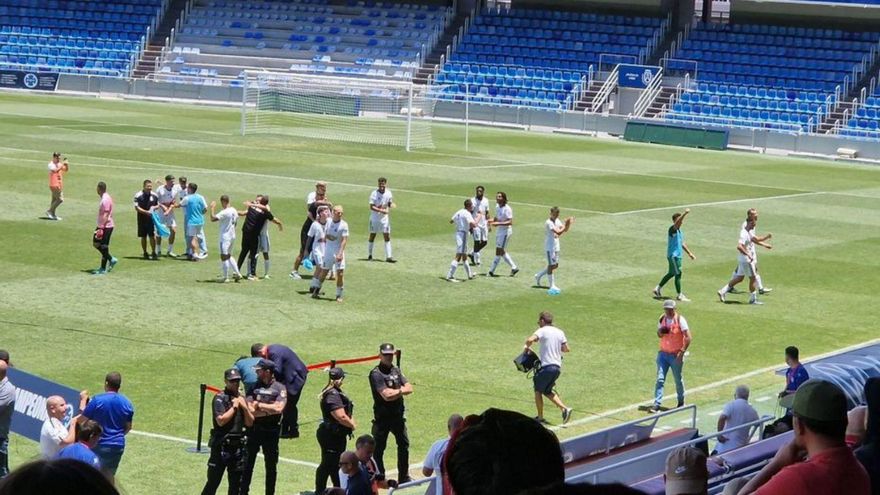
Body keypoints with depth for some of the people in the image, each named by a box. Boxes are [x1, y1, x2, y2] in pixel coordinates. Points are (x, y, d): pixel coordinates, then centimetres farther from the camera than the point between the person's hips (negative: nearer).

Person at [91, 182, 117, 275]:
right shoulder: (104, 198, 13)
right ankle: (111, 259, 21)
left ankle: (103, 269, 4)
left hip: (106, 227, -10)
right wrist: (99, 227, 24)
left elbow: (106, 215, -23)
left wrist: (101, 228, -25)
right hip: (101, 226, 10)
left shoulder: (106, 199, -19)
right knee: (96, 243, 15)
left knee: (103, 247, -3)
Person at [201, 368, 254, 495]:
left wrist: (244, 407, -4)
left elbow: (250, 423, 10)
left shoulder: (241, 399, 13)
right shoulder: (220, 398, -7)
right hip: (222, 445, -6)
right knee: (213, 482, -6)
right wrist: (234, 407, -11)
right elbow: (221, 420, -18)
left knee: (236, 483, 9)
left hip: (238, 445, 6)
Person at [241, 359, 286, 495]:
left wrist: (259, 405, -10)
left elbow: (278, 408, -17)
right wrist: (270, 409, -13)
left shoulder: (280, 388, -2)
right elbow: (250, 411, -6)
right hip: (253, 431, 2)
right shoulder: (254, 387, 5)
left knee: (271, 466, 7)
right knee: (247, 464, 6)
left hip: (271, 431, -2)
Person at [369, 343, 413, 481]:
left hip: (398, 416, 8)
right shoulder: (376, 374, -14)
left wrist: (395, 391, -17)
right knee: (378, 449, -1)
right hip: (382, 417, -7)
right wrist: (400, 391, -11)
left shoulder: (396, 370, 9)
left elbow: (409, 388, 0)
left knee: (404, 444, 17)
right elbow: (386, 396, -24)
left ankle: (404, 477, 31)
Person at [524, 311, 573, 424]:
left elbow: (530, 340, -25)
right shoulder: (560, 332, 12)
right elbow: (567, 349, 15)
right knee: (547, 391, 20)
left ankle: (540, 417, 12)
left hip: (546, 366, -7)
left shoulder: (542, 331, -7)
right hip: (558, 367, 7)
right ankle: (565, 409, 2)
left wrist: (527, 346, -4)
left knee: (538, 390, 11)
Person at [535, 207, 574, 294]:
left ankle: (538, 276, 29)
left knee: (555, 265, 14)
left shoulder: (557, 221, 9)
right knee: (551, 265, -4)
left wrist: (568, 223, -8)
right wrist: (566, 225, -28)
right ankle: (552, 286, 2)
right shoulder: (549, 223, -19)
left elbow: (565, 229, 9)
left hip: (556, 247, 9)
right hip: (549, 247, -9)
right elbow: (558, 233, -28)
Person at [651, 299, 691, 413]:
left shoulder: (680, 320, -12)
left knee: (678, 380, 10)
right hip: (663, 353, 4)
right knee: (660, 379, -6)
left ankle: (681, 402, 30)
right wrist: (660, 332, -9)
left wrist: (682, 352, -21)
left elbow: (688, 337, -15)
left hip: (676, 355, -4)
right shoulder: (662, 319, 3)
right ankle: (657, 404, -9)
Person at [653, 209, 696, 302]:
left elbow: (682, 243, 24)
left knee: (671, 273, 18)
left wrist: (689, 253, 23)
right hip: (673, 255, -10)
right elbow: (677, 223, -37)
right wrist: (685, 214, -50)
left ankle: (658, 289, 30)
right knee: (678, 274, -6)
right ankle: (679, 295, 2)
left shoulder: (679, 231, 14)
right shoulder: (672, 229, -15)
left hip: (678, 255, 10)